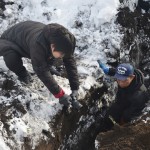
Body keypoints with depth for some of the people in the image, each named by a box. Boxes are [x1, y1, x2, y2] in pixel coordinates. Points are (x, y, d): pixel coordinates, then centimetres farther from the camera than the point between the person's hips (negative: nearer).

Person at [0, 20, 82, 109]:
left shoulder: (61, 42, -26)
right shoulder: (38, 45, -44)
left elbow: (70, 62, -18)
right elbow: (43, 72, -40)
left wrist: (75, 89, -23)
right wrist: (60, 94, -37)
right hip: (10, 41, -5)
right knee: (12, 59, -37)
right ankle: (22, 73, -5)